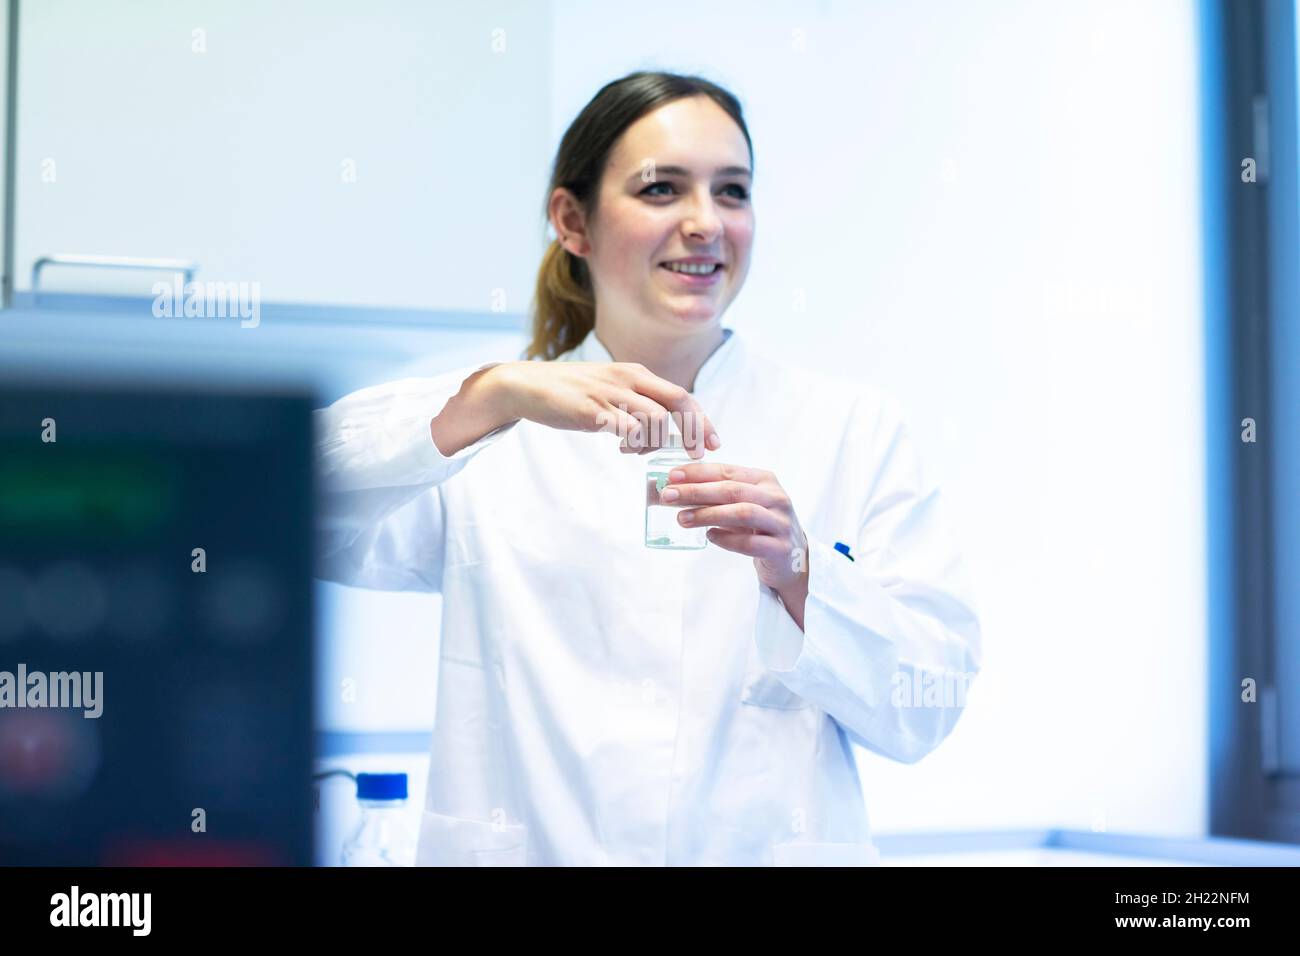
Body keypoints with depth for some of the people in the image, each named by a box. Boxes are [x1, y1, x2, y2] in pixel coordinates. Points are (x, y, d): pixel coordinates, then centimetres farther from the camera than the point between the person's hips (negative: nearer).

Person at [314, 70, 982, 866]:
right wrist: (495, 395, -21)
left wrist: (796, 572, -14)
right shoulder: (486, 436, 8)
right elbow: (289, 508, -8)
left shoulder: (856, 430, 9)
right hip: (531, 844, 1)